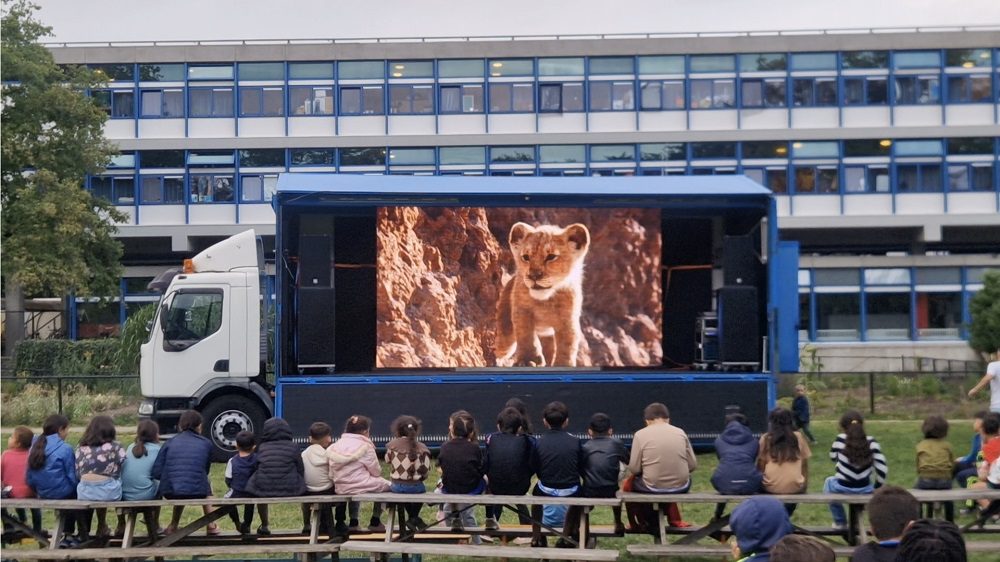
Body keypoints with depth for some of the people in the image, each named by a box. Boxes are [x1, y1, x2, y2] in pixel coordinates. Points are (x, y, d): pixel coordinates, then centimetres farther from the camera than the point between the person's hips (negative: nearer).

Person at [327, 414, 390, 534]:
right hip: (362, 486, -6)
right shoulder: (365, 446, -11)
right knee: (386, 485, 21)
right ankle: (375, 522, 26)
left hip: (340, 489, 6)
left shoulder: (335, 446, 5)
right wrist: (379, 470, 18)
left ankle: (353, 522, 35)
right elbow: (376, 471, -5)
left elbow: (332, 474, 5)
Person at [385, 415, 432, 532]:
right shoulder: (422, 448, -9)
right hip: (415, 486, -1)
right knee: (421, 488, 33)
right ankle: (413, 518, 33)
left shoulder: (392, 445, -7)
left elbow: (387, 460, 11)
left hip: (397, 486, 1)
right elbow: (425, 471, -7)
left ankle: (413, 519, 36)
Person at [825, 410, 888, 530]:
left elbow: (833, 457, 9)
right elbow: (882, 467, -10)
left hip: (841, 488, -1)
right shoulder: (871, 442, -8)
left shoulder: (841, 439, -11)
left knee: (829, 482, 35)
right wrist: (877, 486, 5)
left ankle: (840, 522, 37)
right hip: (865, 490, 1)